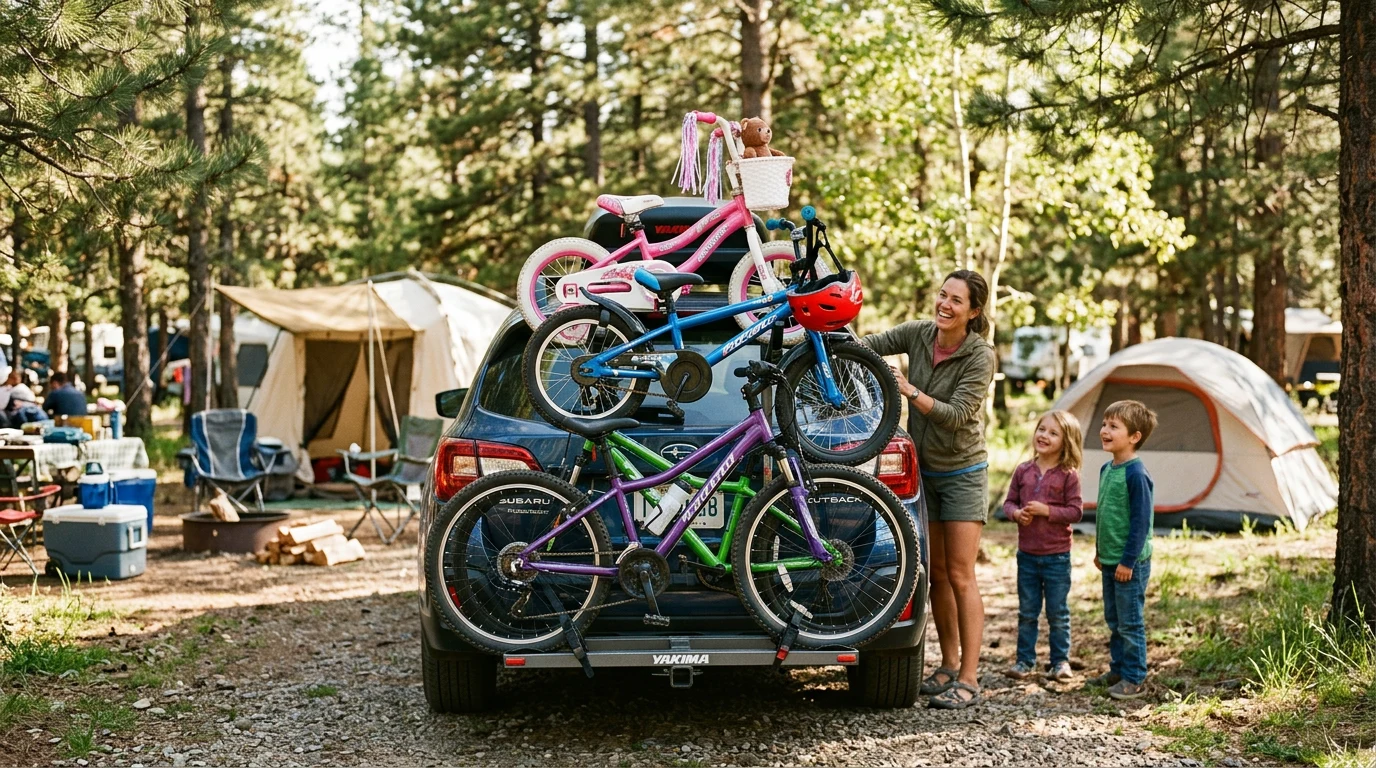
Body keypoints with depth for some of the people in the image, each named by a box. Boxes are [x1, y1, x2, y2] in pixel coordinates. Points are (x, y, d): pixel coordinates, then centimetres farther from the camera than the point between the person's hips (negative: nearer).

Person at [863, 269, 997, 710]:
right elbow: (868, 346, -2)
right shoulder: (918, 334, -4)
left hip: (962, 474, -5)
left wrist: (910, 391, -32)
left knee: (960, 576, -7)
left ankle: (969, 680, -4)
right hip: (924, 471, 5)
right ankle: (949, 665, 21)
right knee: (936, 574, 10)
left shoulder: (980, 356, -17)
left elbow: (957, 414, -23)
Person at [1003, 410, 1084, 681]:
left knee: (1058, 613, 7)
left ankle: (1060, 660, 19)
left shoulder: (1068, 475, -8)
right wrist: (1016, 513, -14)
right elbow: (1009, 502, 8)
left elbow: (1076, 511, -11)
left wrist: (1047, 510, -22)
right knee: (1027, 612, 11)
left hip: (1057, 556, -3)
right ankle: (1025, 659, 20)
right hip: (1027, 554, 3)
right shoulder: (1023, 471, 2)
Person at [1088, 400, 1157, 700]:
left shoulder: (1136, 474, -19)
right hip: (1109, 561, 9)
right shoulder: (1107, 469, 9)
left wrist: (1128, 561, -18)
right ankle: (1118, 670, 29)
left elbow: (1141, 521, -19)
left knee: (1130, 622, 0)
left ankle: (1134, 679, 9)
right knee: (1113, 620, 17)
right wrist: (1100, 551, 21)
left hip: (1130, 565, -9)